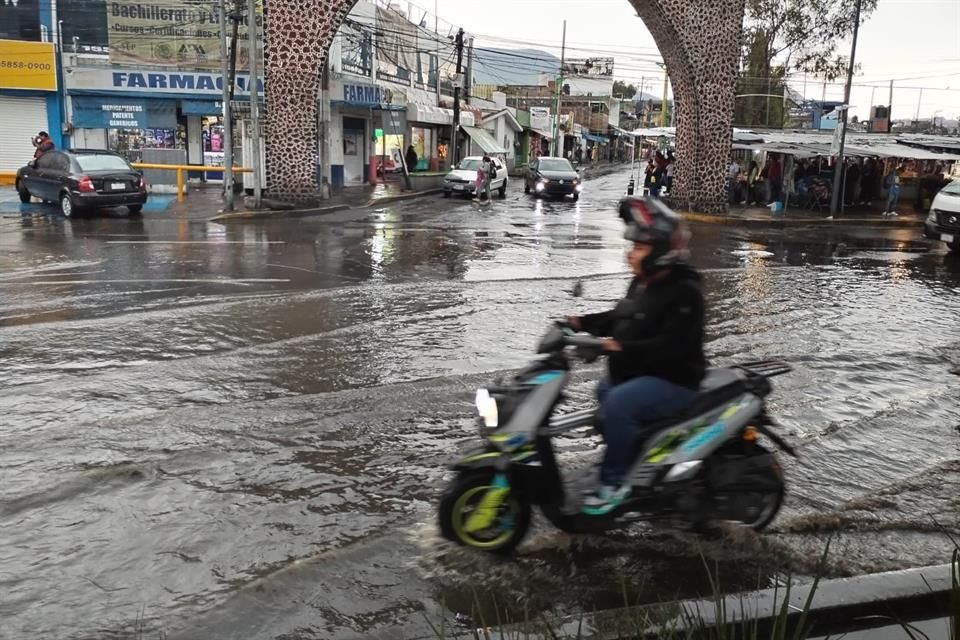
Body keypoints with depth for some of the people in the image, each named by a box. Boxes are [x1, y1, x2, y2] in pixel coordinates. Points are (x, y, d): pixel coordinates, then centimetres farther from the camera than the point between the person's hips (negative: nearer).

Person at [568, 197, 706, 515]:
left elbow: (670, 346, -30)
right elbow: (620, 319, 20)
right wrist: (582, 322, 6)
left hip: (673, 381, -11)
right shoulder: (643, 283, 8)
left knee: (617, 404, -31)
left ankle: (615, 482, -16)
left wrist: (623, 348, -39)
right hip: (637, 374, 11)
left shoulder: (684, 292, -21)